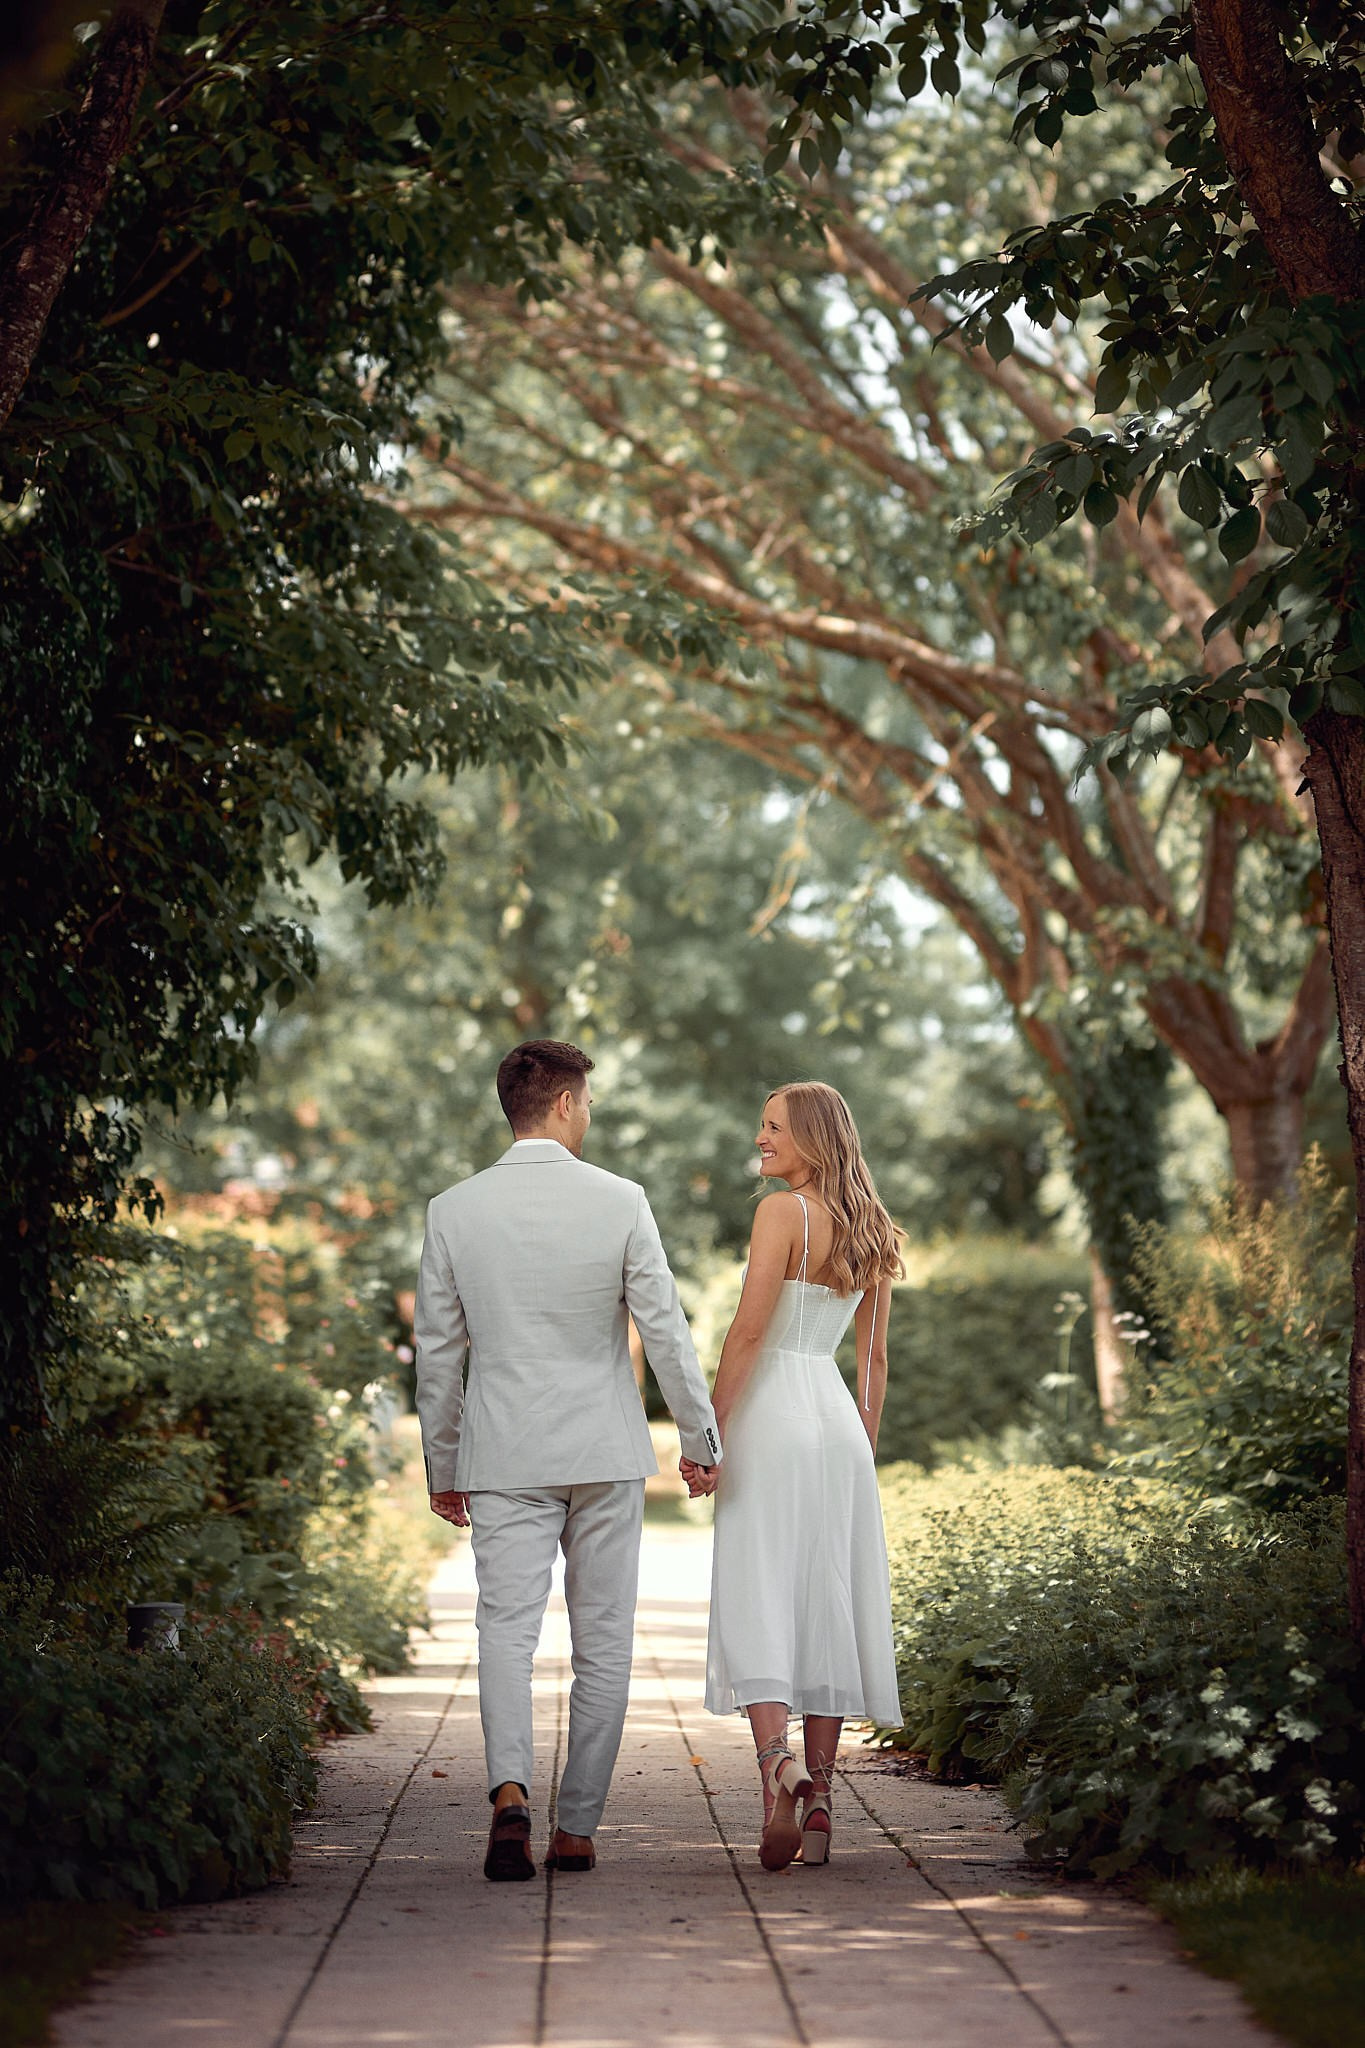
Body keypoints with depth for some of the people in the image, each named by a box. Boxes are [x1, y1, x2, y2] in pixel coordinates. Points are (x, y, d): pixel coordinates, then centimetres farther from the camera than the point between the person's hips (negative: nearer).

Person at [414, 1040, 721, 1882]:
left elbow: (437, 1352, 3)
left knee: (507, 1630, -2)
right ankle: (578, 1829, 11)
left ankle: (511, 1793, -26)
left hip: (504, 1462, 1)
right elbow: (666, 1332, -4)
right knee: (603, 1642, 9)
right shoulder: (620, 1203, -6)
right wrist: (703, 1440, 7)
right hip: (605, 1456, -1)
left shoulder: (454, 1211, -2)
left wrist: (442, 1467, 13)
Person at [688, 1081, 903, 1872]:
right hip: (839, 1420, 6)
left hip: (772, 1413, -6)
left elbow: (750, 1330, -14)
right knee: (827, 1605, 7)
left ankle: (778, 1766, -27)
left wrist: (708, 1429, -10)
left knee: (757, 1603, -8)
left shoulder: (783, 1211, -8)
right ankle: (819, 1797, 6)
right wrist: (865, 1453, 20)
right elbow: (875, 1358, 16)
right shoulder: (870, 1232, 14)